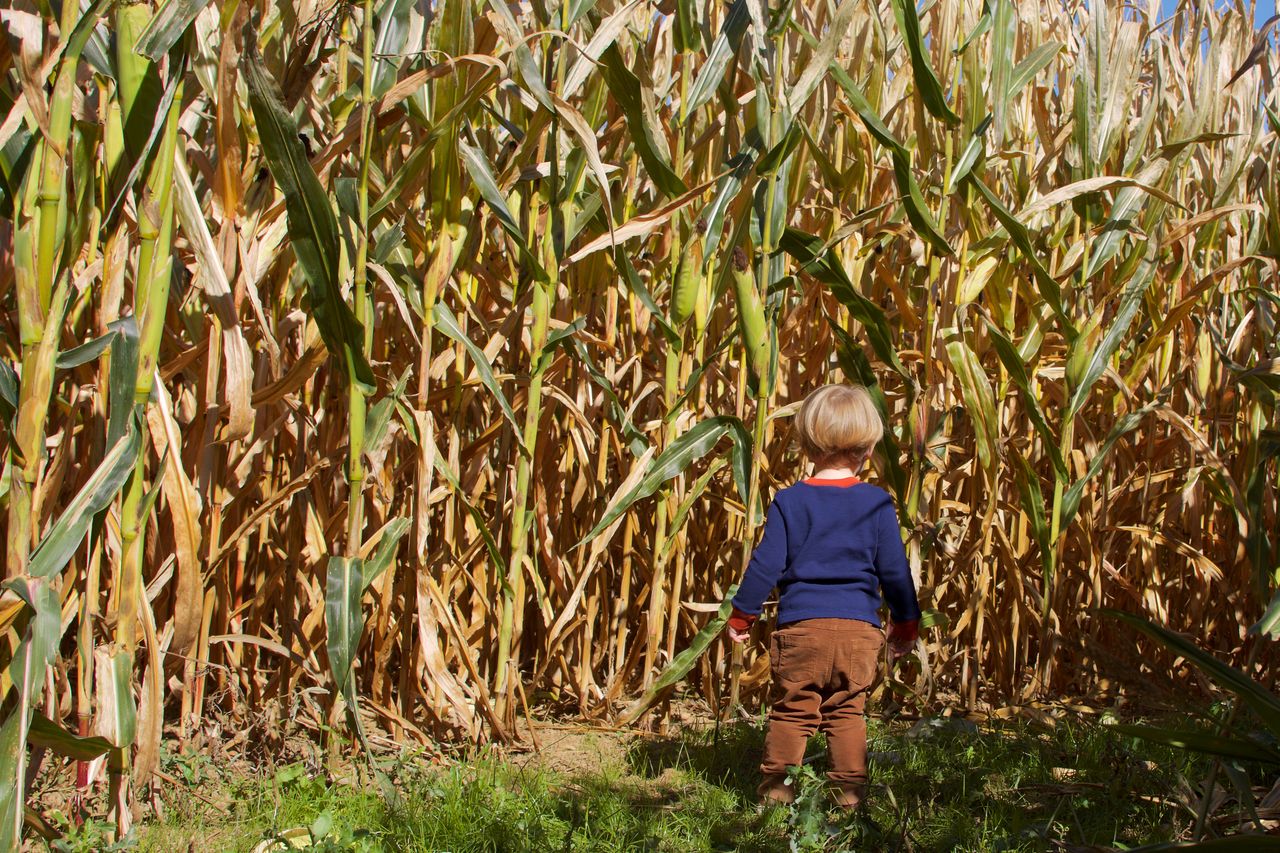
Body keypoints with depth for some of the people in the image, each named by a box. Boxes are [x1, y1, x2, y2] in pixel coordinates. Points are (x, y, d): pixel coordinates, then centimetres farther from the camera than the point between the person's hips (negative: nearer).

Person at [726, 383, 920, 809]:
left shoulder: (789, 501, -1)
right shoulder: (877, 503, 1)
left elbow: (766, 564, -1)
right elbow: (894, 569, 5)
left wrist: (742, 613, 10)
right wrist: (906, 622, 17)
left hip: (801, 626, -1)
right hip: (860, 629, 1)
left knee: (792, 710, 7)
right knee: (847, 712, 11)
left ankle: (776, 787, 9)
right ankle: (850, 790, 11)